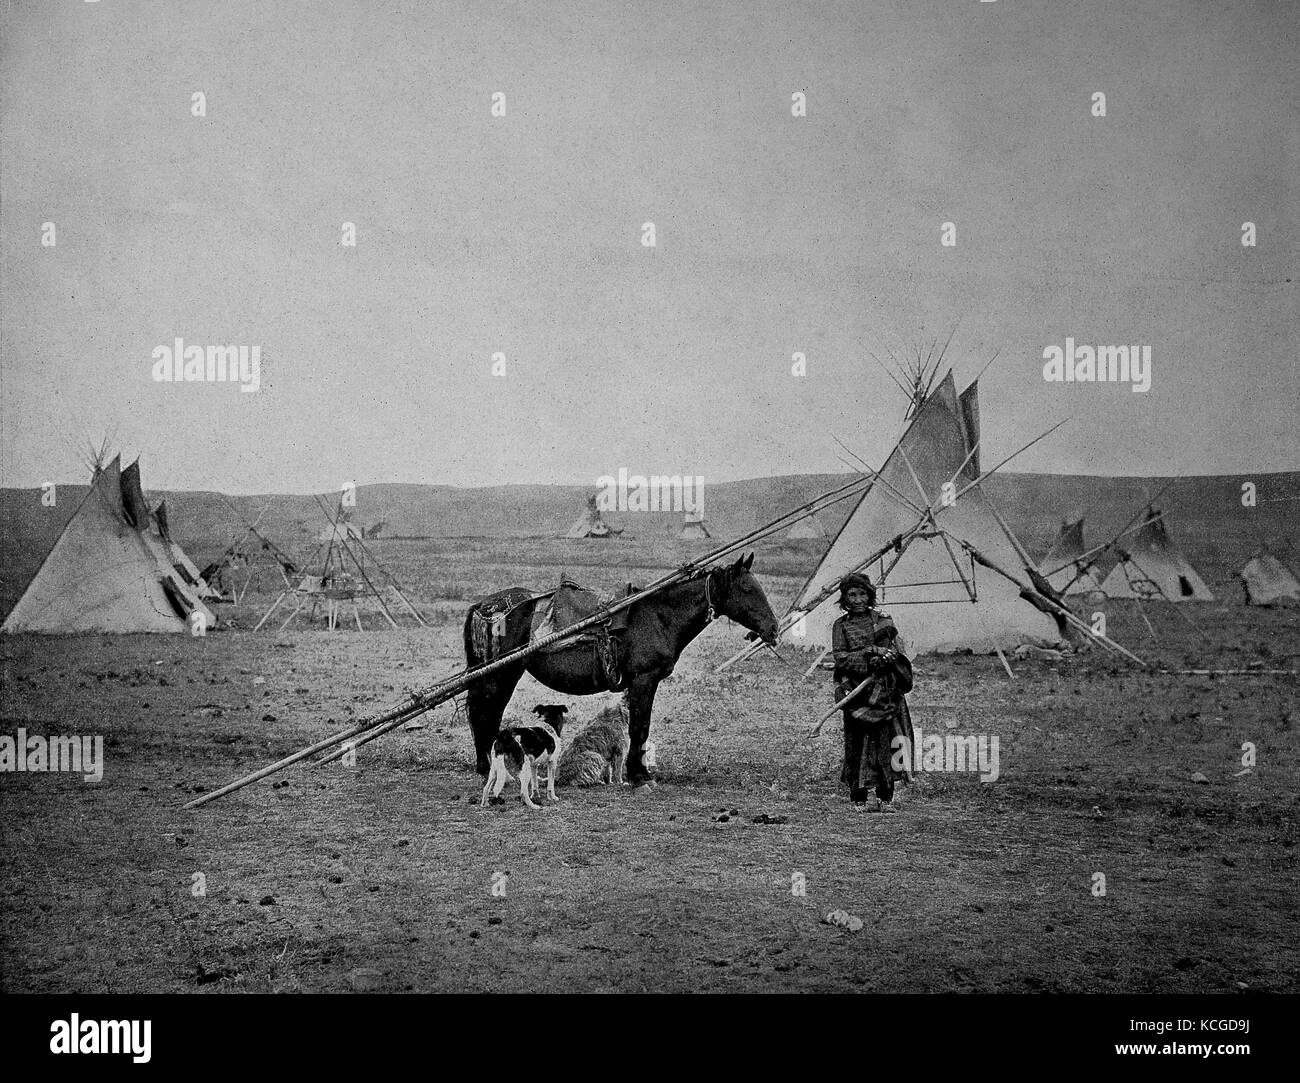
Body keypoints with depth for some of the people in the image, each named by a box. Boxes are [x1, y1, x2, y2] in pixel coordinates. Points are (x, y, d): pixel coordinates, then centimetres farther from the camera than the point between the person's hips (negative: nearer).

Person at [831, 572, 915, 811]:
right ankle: (858, 797, 5)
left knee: (887, 740, -3)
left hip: (885, 690, 1)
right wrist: (871, 652, -15)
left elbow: (896, 650, 3)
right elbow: (840, 658, -6)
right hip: (857, 690, -1)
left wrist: (882, 659, -18)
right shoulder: (841, 626, 6)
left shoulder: (882, 619, 9)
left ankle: (885, 796, 4)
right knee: (858, 742, -3)